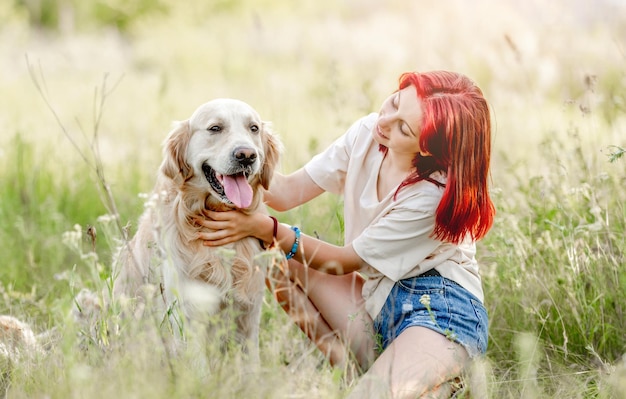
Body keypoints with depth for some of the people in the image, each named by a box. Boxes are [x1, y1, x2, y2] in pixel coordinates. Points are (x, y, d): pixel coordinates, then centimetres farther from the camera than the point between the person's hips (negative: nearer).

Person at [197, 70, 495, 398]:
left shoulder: (436, 195, -24)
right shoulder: (367, 133, -6)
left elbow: (345, 262, -16)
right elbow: (288, 191, -6)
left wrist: (265, 229, -23)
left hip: (440, 309, -8)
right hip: (377, 299, 8)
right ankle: (351, 363, -9)